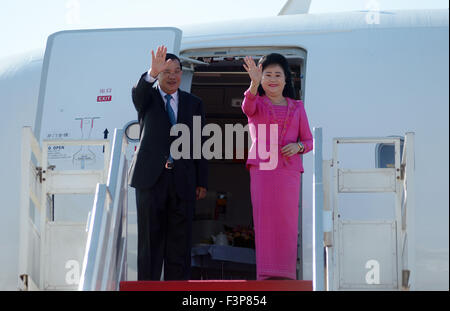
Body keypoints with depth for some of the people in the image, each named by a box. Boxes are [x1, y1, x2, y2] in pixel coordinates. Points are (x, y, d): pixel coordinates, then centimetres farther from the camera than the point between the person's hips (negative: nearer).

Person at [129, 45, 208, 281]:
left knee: (180, 241, 2)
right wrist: (152, 73, -40)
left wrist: (202, 181, 5)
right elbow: (138, 92, -19)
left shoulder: (193, 104, 13)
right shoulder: (148, 98, 7)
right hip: (151, 178, -2)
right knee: (150, 239, -1)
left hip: (182, 181, 2)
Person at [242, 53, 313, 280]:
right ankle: (267, 277, -15)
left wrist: (297, 146, -7)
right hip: (262, 169, -2)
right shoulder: (256, 103, 12)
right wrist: (254, 83, -33)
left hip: (289, 170, 2)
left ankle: (285, 277, -1)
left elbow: (308, 141, 17)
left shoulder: (296, 107, 17)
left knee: (287, 223, -3)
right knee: (265, 219, -11)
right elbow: (247, 107, -14)